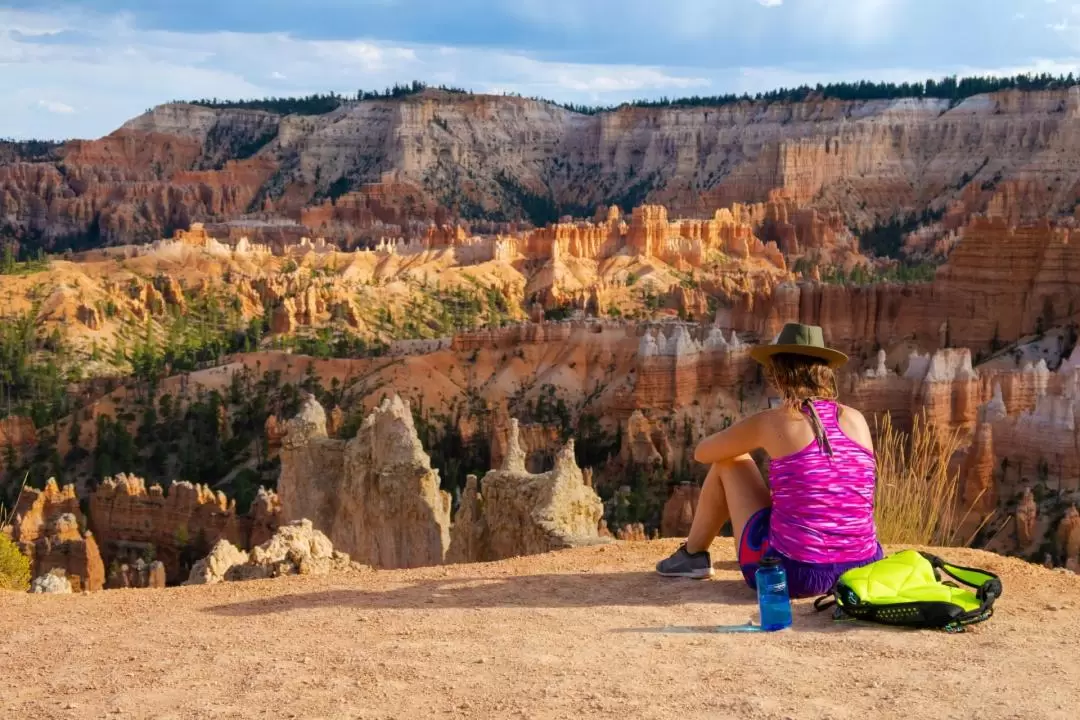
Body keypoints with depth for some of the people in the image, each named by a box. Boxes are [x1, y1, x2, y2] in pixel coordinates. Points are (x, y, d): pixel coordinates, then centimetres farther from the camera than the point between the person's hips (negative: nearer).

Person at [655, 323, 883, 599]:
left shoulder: (771, 422, -6)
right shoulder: (857, 420, 5)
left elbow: (703, 452, 11)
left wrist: (754, 440, 31)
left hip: (790, 572, -4)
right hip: (859, 571, 4)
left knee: (729, 462, 17)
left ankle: (693, 555, 33)